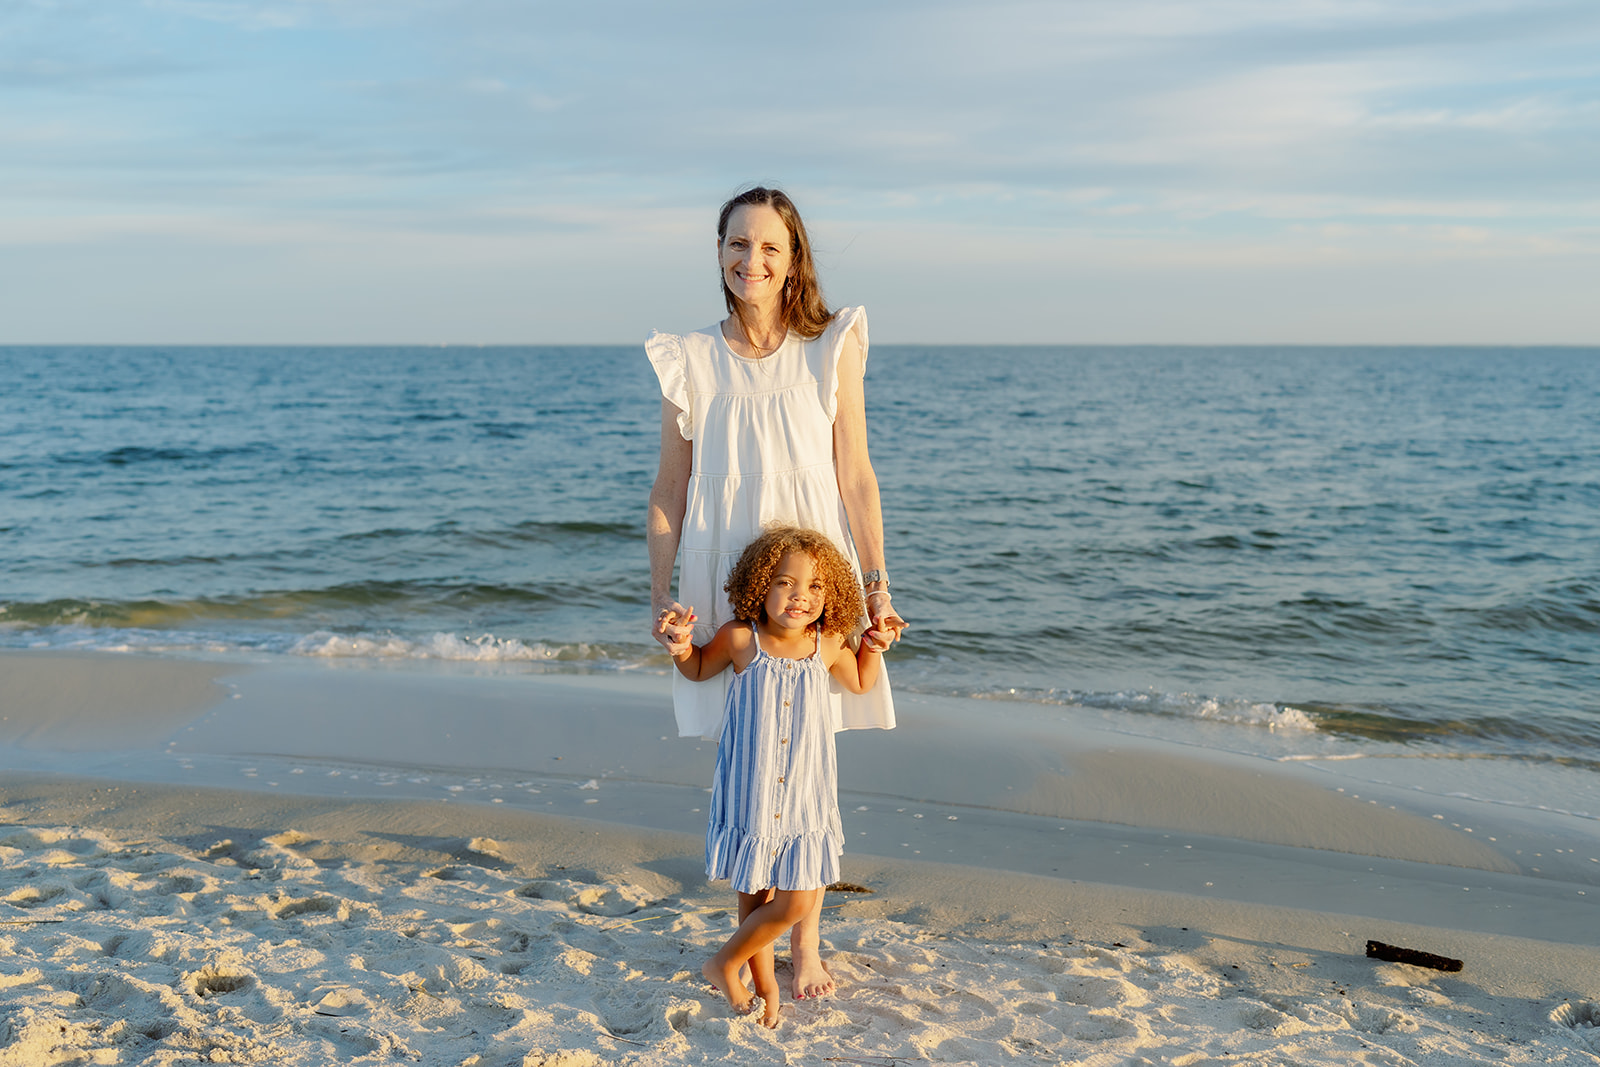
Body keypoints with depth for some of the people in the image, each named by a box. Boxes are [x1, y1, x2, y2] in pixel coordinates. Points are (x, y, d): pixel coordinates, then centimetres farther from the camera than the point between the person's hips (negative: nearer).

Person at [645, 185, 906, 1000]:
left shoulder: (832, 349, -1)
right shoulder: (690, 360, 1)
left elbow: (855, 478, 0)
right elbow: (668, 490, 4)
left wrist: (876, 584, -4)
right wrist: (660, 598, -3)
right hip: (724, 583, 1)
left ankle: (807, 947, 21)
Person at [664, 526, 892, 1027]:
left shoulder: (828, 644, -3)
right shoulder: (739, 638, -9)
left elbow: (859, 682, 20)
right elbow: (698, 670, 12)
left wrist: (873, 647, 3)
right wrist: (680, 647, -8)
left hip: (804, 795, 2)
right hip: (749, 794, -2)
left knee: (797, 901, 0)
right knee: (755, 893, 7)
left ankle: (725, 962, 23)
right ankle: (764, 982, 32)